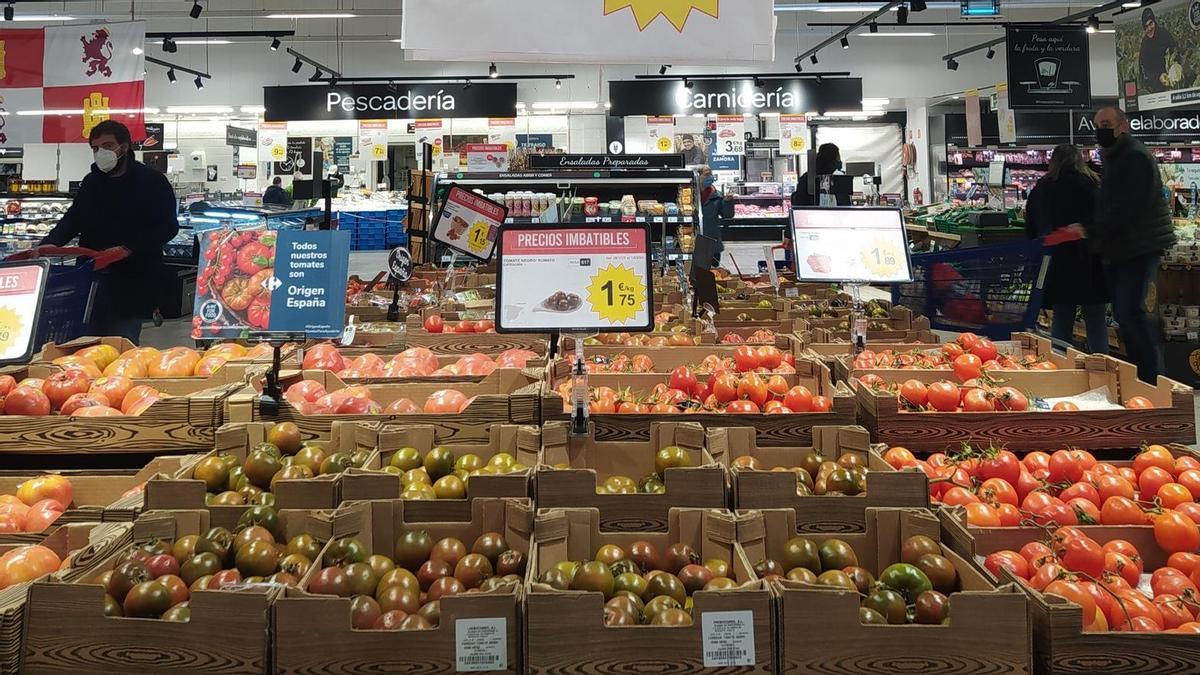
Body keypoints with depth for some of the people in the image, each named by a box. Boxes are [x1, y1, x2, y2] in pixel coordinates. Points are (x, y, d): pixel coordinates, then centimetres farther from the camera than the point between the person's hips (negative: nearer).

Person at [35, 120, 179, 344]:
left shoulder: (152, 182, -3)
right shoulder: (91, 182, 16)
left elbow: (167, 227, -9)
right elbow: (72, 219, 19)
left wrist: (128, 249, -20)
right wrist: (50, 243, -1)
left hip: (132, 283, -6)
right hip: (92, 276, 6)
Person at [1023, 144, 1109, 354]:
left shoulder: (1039, 189, 7)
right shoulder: (1092, 184, -2)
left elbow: (1030, 230, 12)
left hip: (1055, 264, 3)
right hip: (1089, 263, -3)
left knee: (1061, 321, 8)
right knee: (1095, 321, 3)